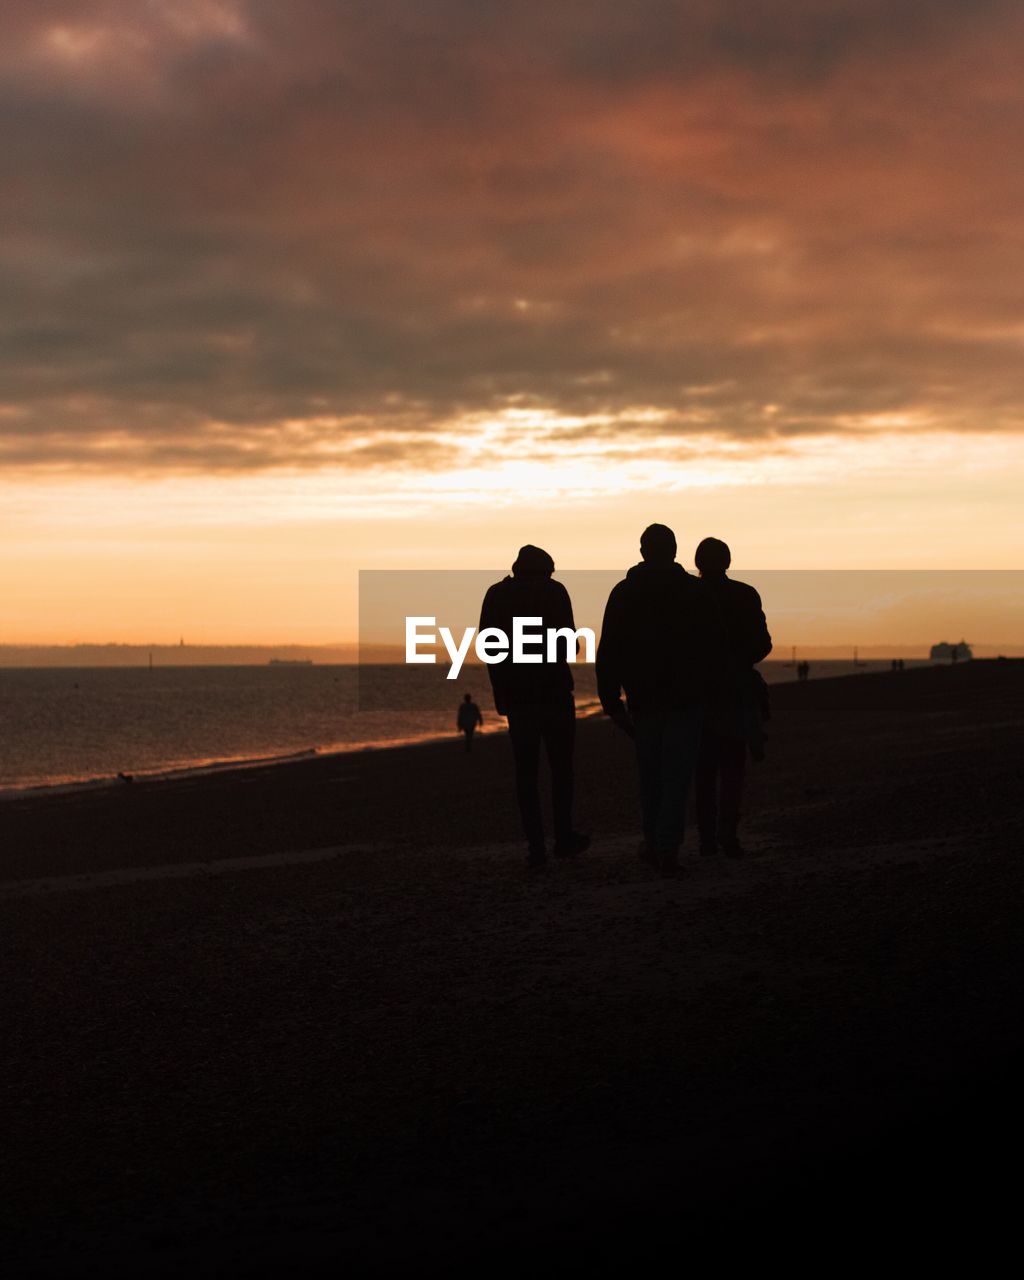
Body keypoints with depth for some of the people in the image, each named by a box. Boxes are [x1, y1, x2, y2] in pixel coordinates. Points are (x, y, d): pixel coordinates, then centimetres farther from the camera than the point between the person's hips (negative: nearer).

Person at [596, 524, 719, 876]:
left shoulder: (623, 593, 0)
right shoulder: (695, 591, -3)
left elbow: (608, 652, -4)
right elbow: (712, 646, -2)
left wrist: (612, 701, -1)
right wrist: (708, 689, 8)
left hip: (643, 698, 2)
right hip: (686, 698, -1)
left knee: (650, 773, 16)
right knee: (677, 774, -1)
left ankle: (654, 843, 21)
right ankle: (668, 848, -10)